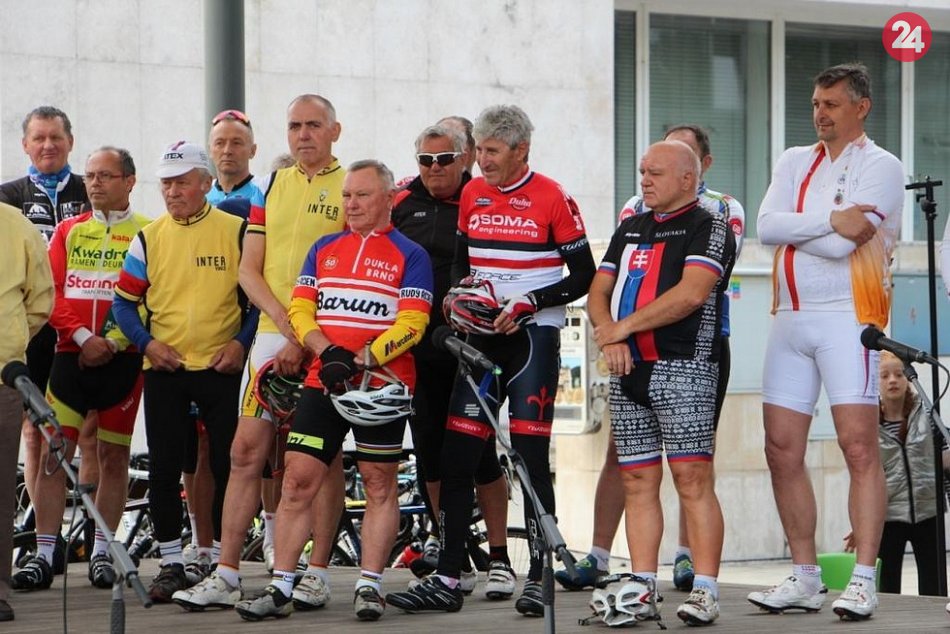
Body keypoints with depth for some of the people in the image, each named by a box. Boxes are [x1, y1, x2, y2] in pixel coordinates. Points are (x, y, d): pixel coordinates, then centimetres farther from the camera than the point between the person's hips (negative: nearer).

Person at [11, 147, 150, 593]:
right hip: (71, 355, 2)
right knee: (52, 452, -5)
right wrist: (83, 337, -11)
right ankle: (44, 556, -3)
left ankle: (101, 552, 14)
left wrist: (113, 342, -13)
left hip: (121, 359, -2)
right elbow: (52, 292, 4)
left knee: (113, 456, 4)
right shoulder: (68, 231, 12)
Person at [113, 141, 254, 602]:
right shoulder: (148, 239, 7)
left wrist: (241, 342, -9)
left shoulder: (237, 232, 1)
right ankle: (171, 564, 10)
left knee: (227, 467, -1)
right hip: (164, 370, 2)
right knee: (163, 469, 2)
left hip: (222, 368, -2)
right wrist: (147, 342, -7)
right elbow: (124, 302, 9)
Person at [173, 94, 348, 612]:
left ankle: (316, 573, 7)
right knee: (247, 450, -1)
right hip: (273, 334, 4)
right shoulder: (272, 186, 15)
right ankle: (226, 575, -1)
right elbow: (249, 269, 10)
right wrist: (288, 322, -6)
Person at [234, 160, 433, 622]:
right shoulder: (324, 250, 16)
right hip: (322, 381, 4)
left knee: (379, 484, 0)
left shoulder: (410, 255, 2)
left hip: (380, 384, -4)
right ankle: (280, 589, -1)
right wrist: (327, 352, -10)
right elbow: (300, 309, 9)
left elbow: (411, 323, -7)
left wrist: (362, 360, -19)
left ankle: (369, 587, 4)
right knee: (298, 480, -2)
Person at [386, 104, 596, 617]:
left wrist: (528, 303, -16)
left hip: (533, 336, -5)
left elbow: (583, 277, -5)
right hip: (481, 336, 5)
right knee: (456, 459, 1)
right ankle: (446, 579, 6)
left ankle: (537, 579, 0)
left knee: (531, 459, -7)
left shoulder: (552, 199, -6)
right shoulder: (472, 195, 10)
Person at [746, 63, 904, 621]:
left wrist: (795, 228, -3)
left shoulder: (880, 167, -2)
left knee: (859, 446, -11)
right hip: (791, 318, 6)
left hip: (847, 317, -6)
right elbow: (767, 227, -2)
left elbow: (843, 245, -15)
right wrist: (829, 221, -11)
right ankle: (806, 578, 12)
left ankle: (864, 580, -12)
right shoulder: (795, 162, 16)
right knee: (783, 450, 4)